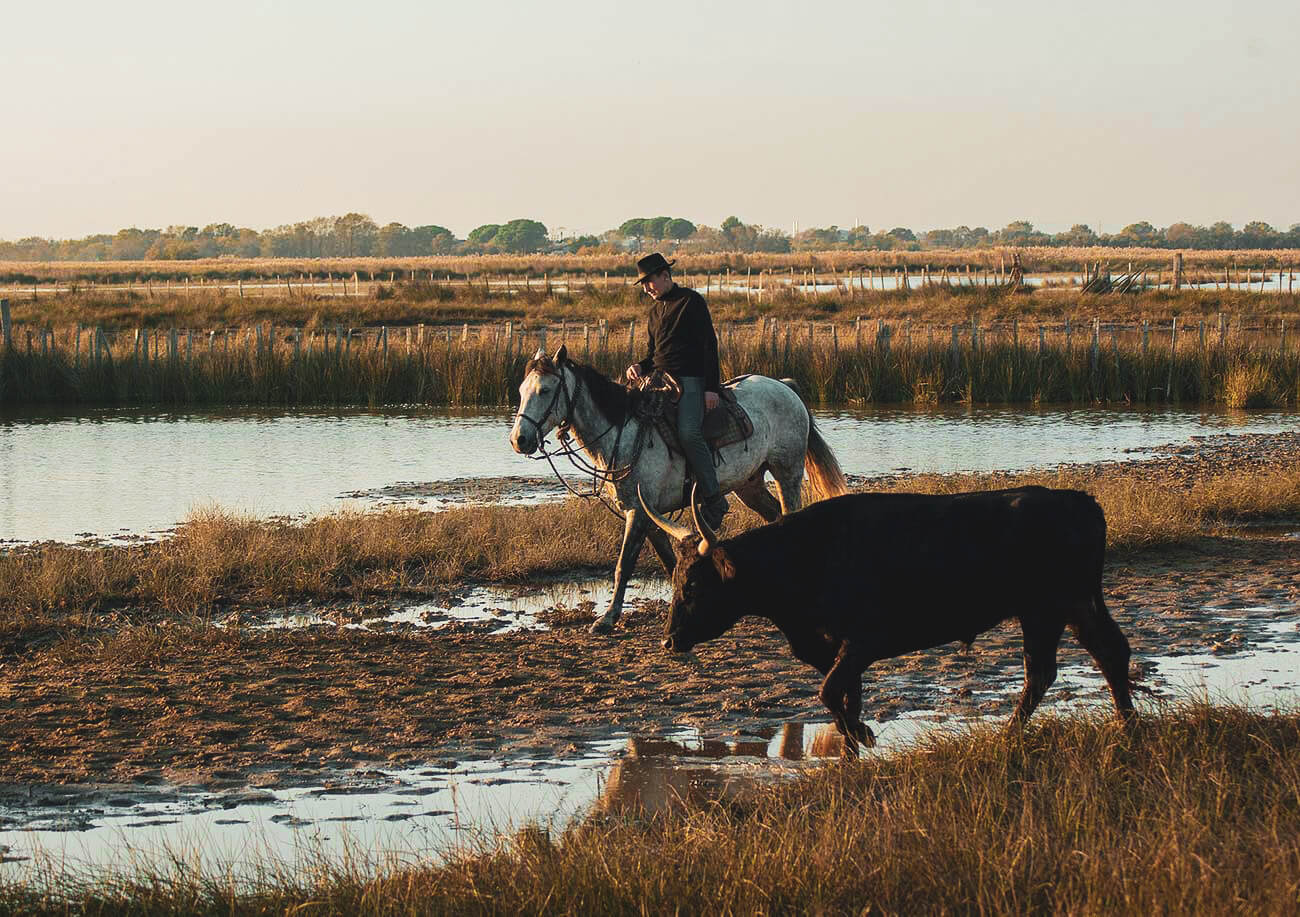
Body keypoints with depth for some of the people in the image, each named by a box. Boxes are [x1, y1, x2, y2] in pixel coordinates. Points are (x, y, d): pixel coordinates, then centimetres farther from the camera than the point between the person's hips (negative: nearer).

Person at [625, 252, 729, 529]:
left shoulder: (691, 301, -1)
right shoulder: (656, 311, 21)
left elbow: (709, 344, -6)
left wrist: (711, 387, -13)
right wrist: (640, 367, 3)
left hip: (691, 381, -8)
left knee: (688, 432, -29)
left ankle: (713, 500, -24)